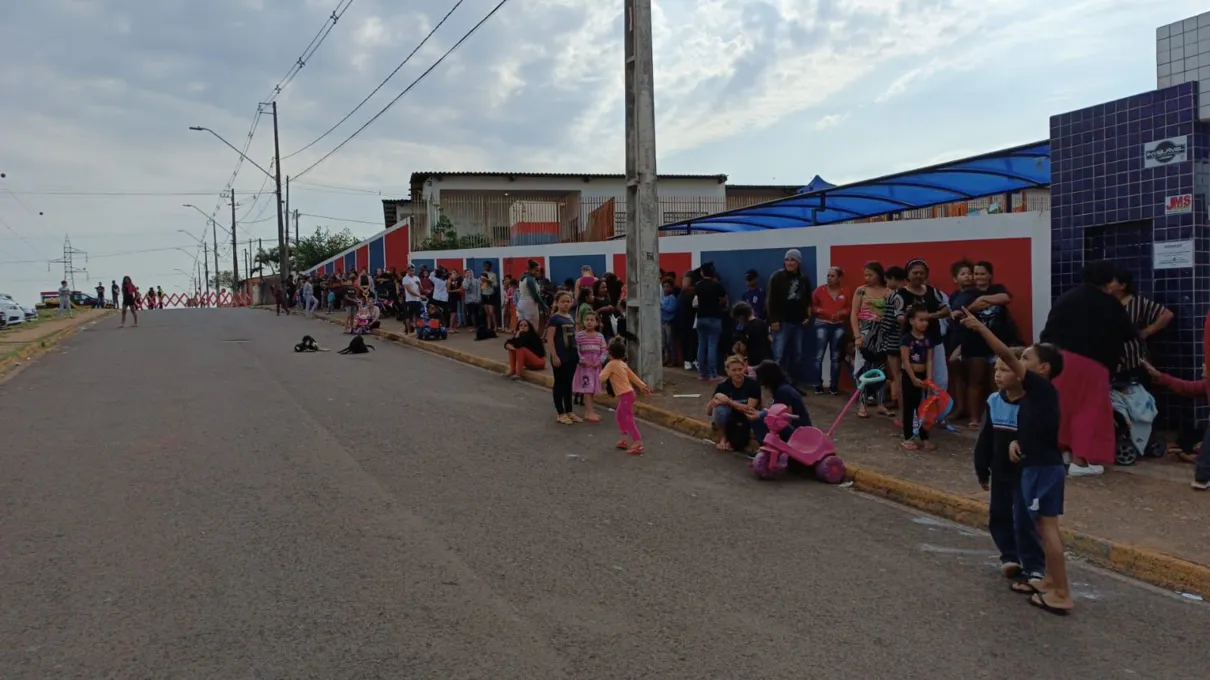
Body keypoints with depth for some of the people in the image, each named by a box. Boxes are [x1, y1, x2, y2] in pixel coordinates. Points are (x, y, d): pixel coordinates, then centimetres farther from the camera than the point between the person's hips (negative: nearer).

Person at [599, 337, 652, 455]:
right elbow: (633, 376, 20)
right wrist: (643, 386, 24)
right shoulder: (623, 364, 14)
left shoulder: (611, 364, -12)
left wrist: (602, 371, 4)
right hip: (628, 393, 10)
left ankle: (637, 444, -16)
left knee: (629, 419, -11)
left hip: (625, 395, -10)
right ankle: (625, 439, 27)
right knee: (619, 415, 22)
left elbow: (602, 378, -17)